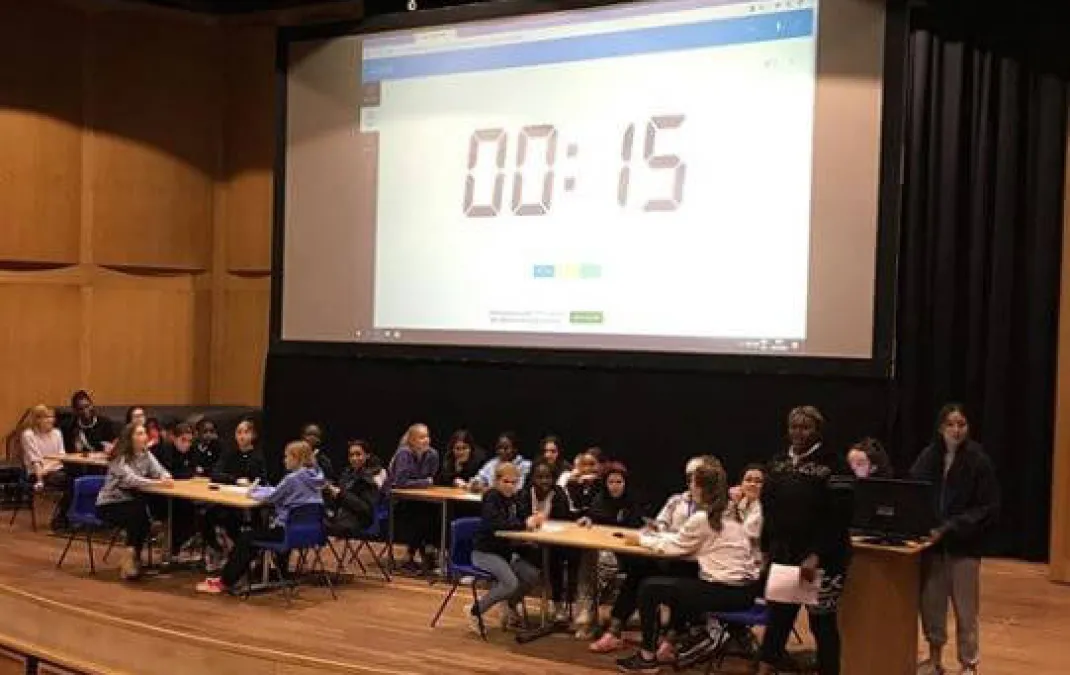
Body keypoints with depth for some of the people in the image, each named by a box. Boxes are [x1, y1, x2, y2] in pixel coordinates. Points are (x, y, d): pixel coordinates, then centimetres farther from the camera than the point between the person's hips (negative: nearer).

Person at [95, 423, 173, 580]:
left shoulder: (146, 454, 3)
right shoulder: (120, 458, -18)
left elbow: (160, 472, -4)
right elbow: (130, 479, -32)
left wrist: (166, 478, -29)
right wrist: (158, 482, -41)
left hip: (130, 502, 6)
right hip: (109, 505, -6)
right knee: (139, 515, -31)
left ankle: (132, 558, -5)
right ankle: (131, 558, -12)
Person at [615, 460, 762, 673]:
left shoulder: (702, 517, -13)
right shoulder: (732, 512, 11)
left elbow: (675, 546, -1)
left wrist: (641, 540, 13)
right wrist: (654, 535, 18)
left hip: (726, 591, -9)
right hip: (745, 589, 9)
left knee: (649, 588, 1)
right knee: (681, 582, 29)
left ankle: (648, 657, 8)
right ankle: (706, 633, 20)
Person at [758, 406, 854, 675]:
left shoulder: (832, 464, -9)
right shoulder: (778, 463, 10)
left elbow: (838, 516, -16)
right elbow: (768, 508, 17)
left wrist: (816, 555, -22)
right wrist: (766, 547, 11)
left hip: (822, 559, -5)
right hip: (782, 556, 5)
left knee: (822, 623, 0)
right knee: (777, 618, 9)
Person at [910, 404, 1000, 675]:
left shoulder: (978, 460, -10)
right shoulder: (928, 457, -1)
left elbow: (989, 508, -12)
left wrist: (951, 527, -20)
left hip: (964, 544, -3)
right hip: (932, 542, 3)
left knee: (965, 609, 6)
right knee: (931, 604, 9)